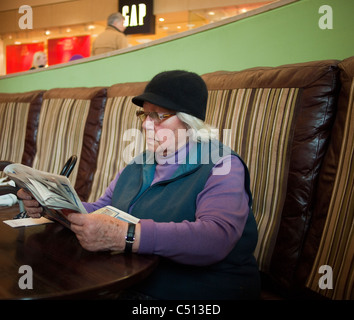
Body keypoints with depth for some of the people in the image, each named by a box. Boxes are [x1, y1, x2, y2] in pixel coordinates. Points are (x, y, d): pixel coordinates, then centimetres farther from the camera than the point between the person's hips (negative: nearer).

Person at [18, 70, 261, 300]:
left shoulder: (223, 167, -13)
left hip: (195, 292, -6)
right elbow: (100, 209, 17)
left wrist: (125, 236, -40)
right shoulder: (138, 165, 14)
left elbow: (216, 238, -30)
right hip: (122, 284, 7)